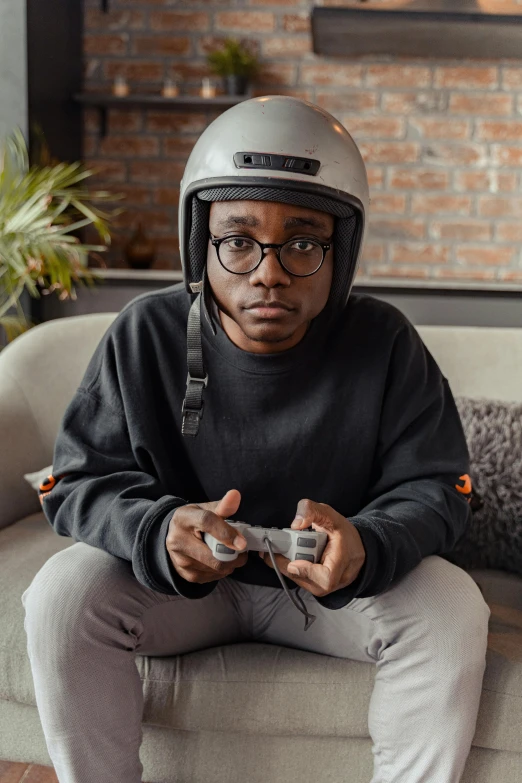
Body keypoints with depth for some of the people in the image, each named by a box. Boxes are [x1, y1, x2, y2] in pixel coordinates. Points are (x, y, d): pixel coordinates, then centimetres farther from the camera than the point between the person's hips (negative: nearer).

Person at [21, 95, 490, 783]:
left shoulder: (385, 344, -13)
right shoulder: (144, 334, -12)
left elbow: (435, 489, -12)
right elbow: (79, 482, -11)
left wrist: (364, 548, -36)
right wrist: (159, 533, -35)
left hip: (332, 587, 0)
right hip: (176, 577, 1)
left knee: (451, 606, -24)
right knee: (63, 591, -24)